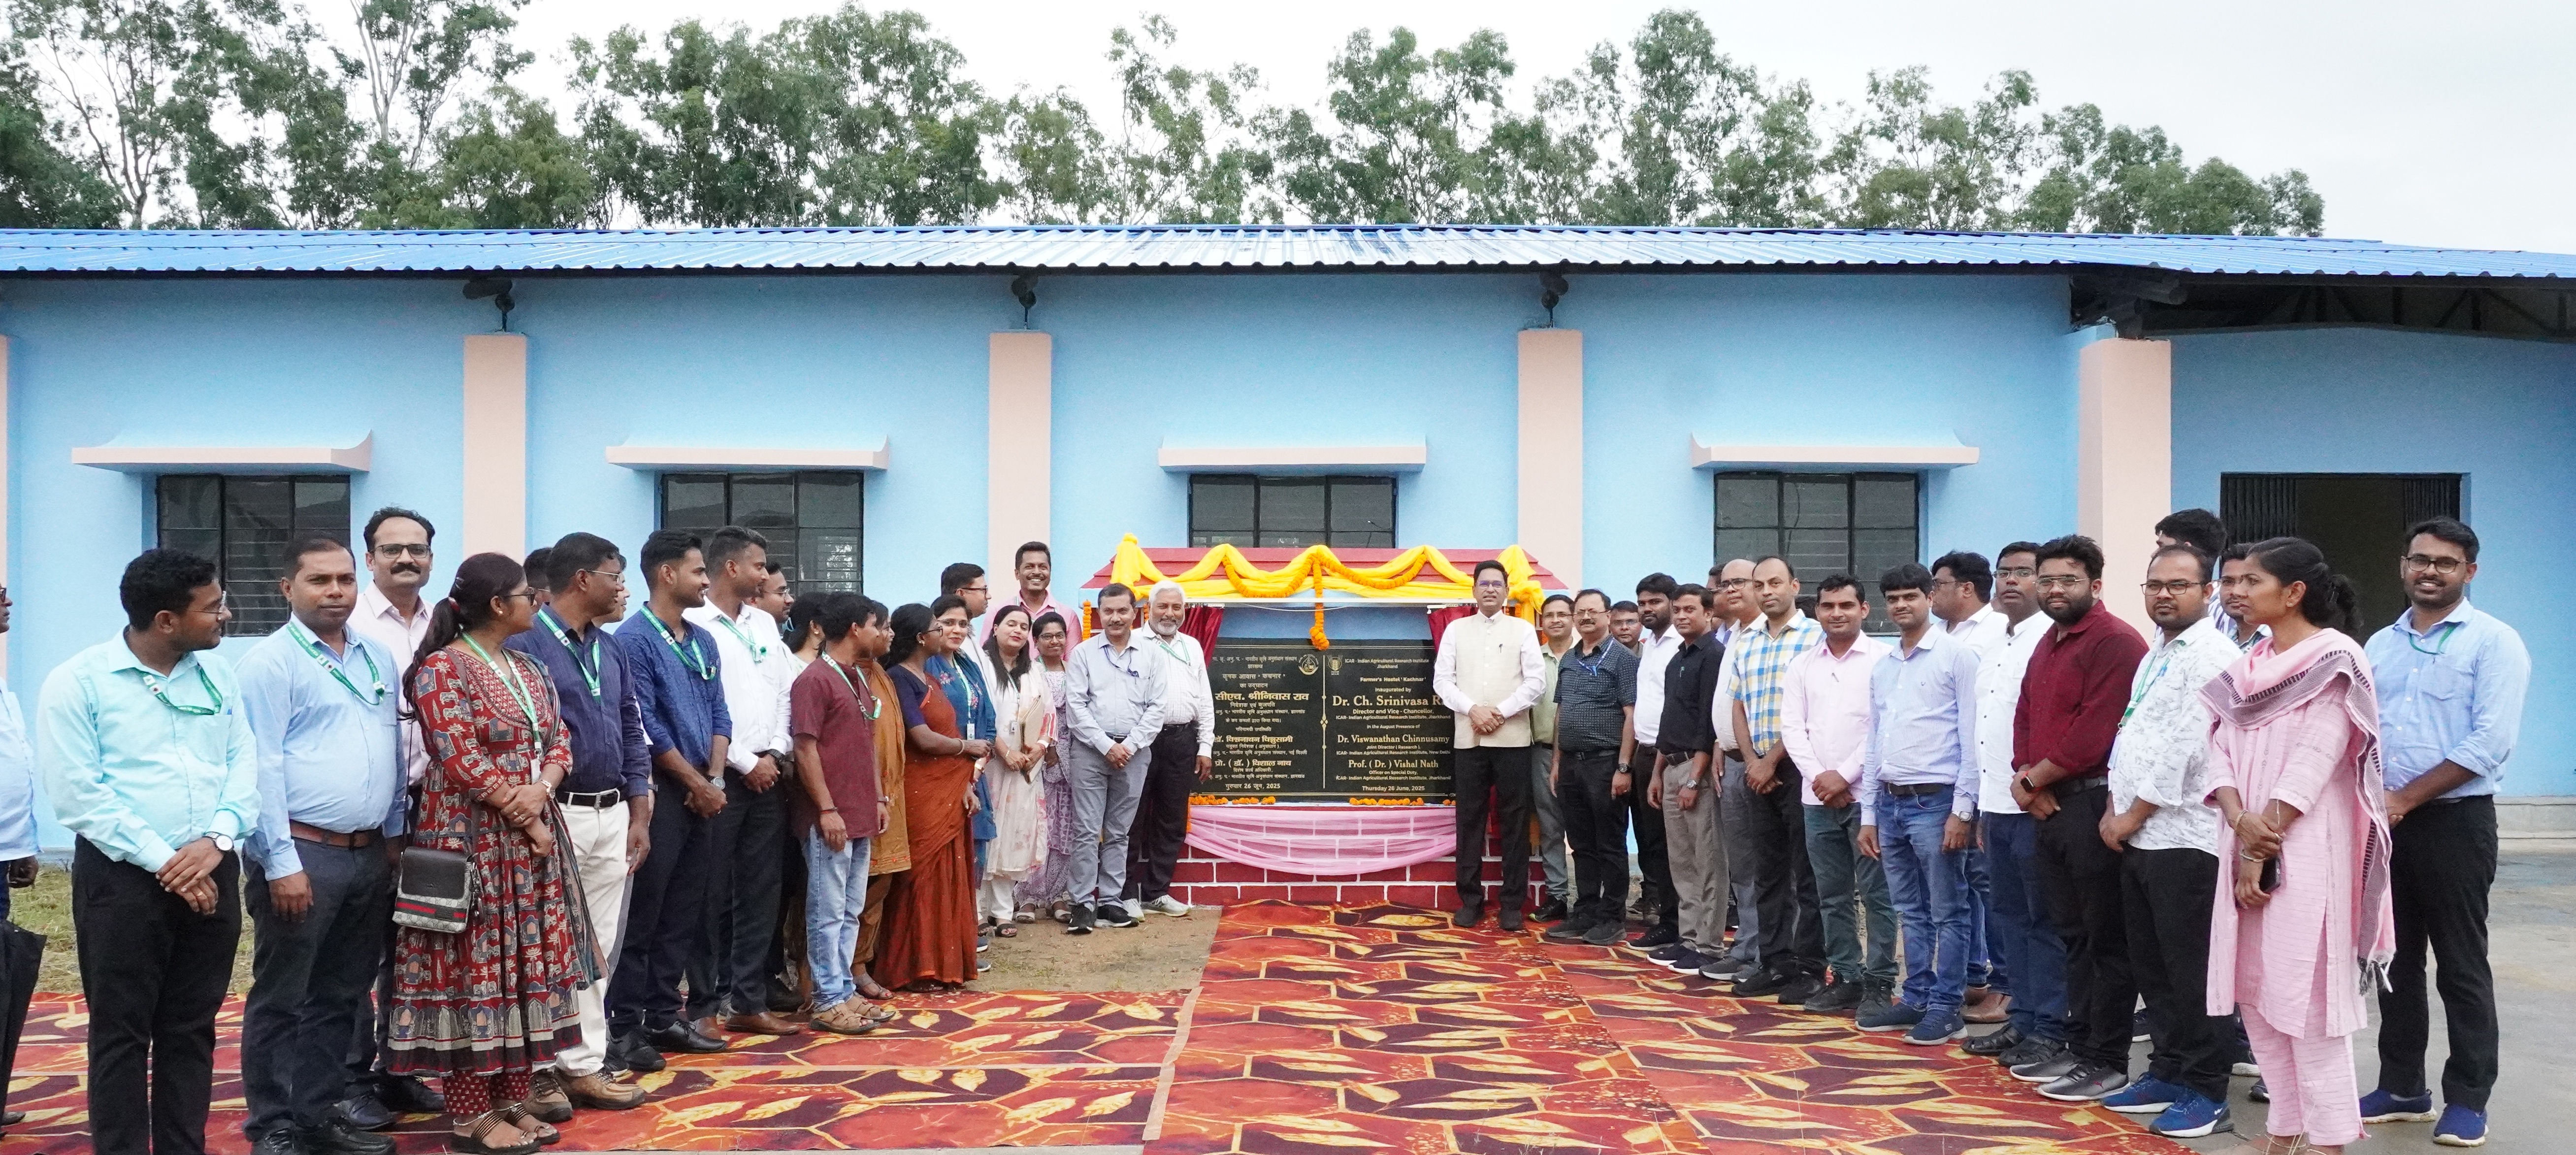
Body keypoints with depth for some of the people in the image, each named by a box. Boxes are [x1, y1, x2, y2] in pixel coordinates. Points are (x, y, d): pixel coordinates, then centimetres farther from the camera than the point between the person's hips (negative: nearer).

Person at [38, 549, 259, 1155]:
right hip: (123, 878, -4)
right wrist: (163, 862, -15)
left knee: (192, 1030, 11)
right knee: (122, 1035, 3)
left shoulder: (218, 676, 9)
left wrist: (217, 839, -13)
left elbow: (245, 764, 5)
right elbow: (78, 794, -12)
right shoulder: (77, 682, -6)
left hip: (212, 875, 4)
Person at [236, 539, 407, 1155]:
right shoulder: (270, 662, -8)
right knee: (281, 998, 5)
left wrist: (395, 837, 13)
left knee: (341, 994, 14)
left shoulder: (379, 659, 12)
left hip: (370, 854, 6)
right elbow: (261, 768, -13)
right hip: (304, 851, -6)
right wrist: (282, 862, -16)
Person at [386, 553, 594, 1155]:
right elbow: (462, 760, -17)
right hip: (471, 838, -8)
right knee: (471, 969, -3)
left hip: (532, 837, 8)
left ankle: (510, 1100, 18)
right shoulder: (442, 667, -11)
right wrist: (526, 821, -13)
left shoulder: (528, 669, 13)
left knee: (524, 967, 9)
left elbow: (559, 742, 10)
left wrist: (540, 789, -11)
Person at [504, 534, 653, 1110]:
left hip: (613, 816, 7)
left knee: (598, 946, 11)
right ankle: (539, 1069, 12)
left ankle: (584, 1063, 19)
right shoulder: (524, 644, -10)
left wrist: (639, 815, 12)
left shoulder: (610, 648, 13)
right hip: (555, 816, -7)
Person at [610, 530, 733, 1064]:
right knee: (641, 914, -3)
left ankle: (665, 1014, 20)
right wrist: (697, 784, -10)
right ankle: (626, 1025, 5)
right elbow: (646, 728, -14)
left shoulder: (703, 641, 14)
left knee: (684, 914, 11)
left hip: (702, 795, 8)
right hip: (659, 793, -7)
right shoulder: (634, 639, -10)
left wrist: (715, 780, -1)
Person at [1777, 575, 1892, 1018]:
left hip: (1866, 795, -5)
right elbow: (1792, 726, 7)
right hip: (1817, 798, 5)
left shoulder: (1882, 660, -4)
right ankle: (1844, 978, 19)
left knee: (1876, 894, -2)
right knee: (1832, 895, 11)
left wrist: (1844, 775, -12)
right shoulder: (1802, 665, 11)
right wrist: (1817, 776, -6)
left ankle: (1880, 983, 5)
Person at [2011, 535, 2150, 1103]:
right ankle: (2079, 1049, 24)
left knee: (2106, 940, -1)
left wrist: (2037, 777, -8)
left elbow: (2095, 733, -19)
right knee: (2074, 935, 15)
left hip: (2093, 804, -9)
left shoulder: (2115, 642, -12)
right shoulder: (2048, 644, 18)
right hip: (2049, 807, 9)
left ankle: (2107, 1062, 6)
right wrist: (2026, 776, 0)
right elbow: (2026, 715, 18)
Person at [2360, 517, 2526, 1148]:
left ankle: (2468, 1099, 13)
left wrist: (2404, 798, -15)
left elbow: (2490, 743, -15)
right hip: (2383, 824, 5)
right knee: (2395, 960, 12)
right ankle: (2402, 1087, 22)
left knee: (2461, 966, 2)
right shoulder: (2380, 645, 11)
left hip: (2455, 822, -5)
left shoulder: (2494, 642, -6)